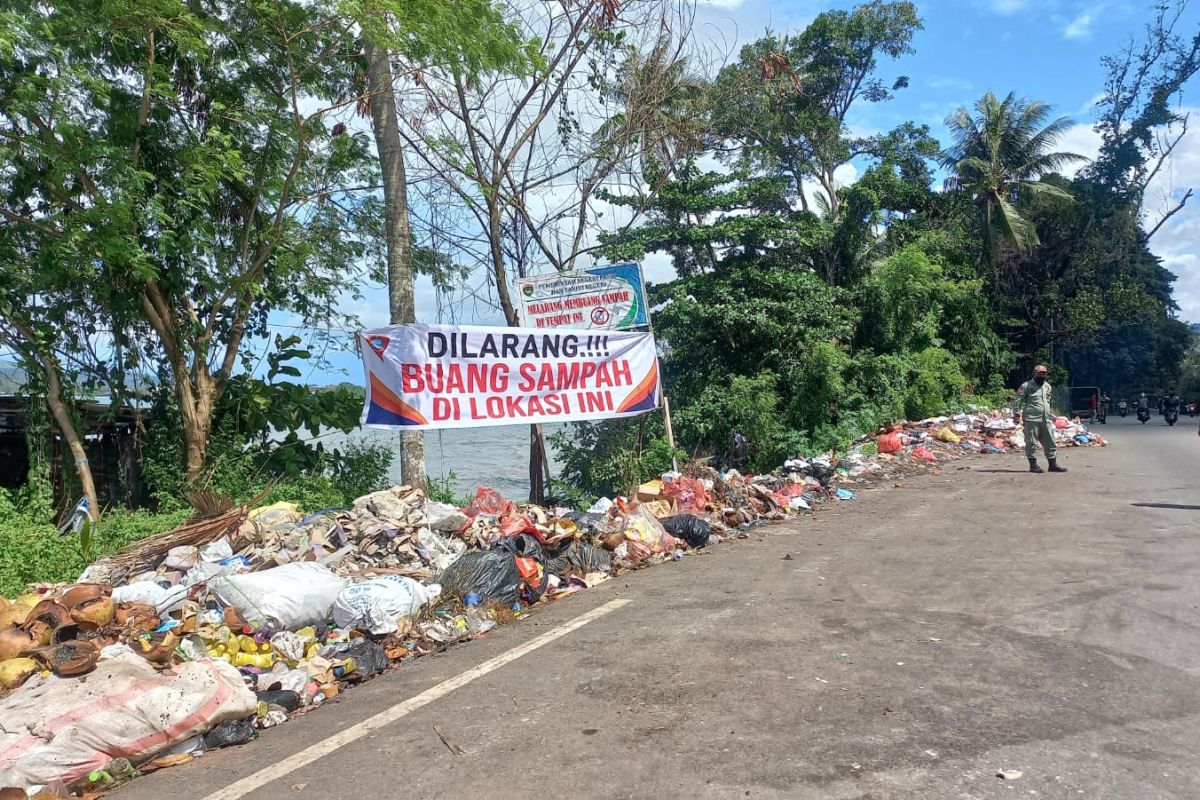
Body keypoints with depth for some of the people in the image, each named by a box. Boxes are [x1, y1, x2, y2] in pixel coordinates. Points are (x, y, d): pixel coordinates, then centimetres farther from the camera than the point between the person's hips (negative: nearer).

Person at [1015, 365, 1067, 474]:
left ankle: (1053, 464, 14)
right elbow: (1018, 399, -6)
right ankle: (1033, 465, 5)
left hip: (1046, 419, 6)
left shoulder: (1047, 386, 18)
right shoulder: (1027, 385, -3)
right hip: (1031, 419, -6)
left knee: (1050, 442, 7)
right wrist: (1017, 413, -14)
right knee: (1031, 443, -2)